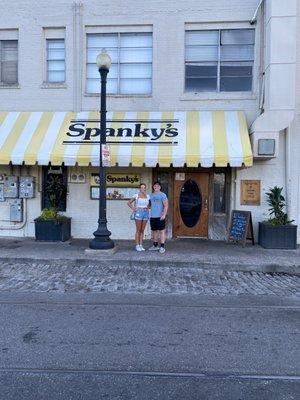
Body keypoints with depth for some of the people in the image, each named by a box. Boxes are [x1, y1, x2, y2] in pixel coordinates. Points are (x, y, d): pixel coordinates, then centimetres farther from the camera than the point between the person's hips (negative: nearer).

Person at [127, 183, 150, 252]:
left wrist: (147, 208, 7)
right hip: (138, 213, -4)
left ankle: (141, 245, 14)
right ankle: (137, 246, 6)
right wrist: (133, 209, -4)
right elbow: (129, 202, 2)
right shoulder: (136, 196, -4)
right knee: (138, 230, 0)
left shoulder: (148, 196, 7)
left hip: (146, 213, 4)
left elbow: (150, 204, 24)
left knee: (142, 230, 8)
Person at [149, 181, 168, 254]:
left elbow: (166, 205, -10)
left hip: (160, 216, -6)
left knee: (161, 231, -4)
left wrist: (164, 214, -19)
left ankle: (162, 247, -3)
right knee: (154, 231, 12)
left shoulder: (162, 195, -4)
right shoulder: (151, 195, 15)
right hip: (152, 216, 6)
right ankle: (155, 245, 22)